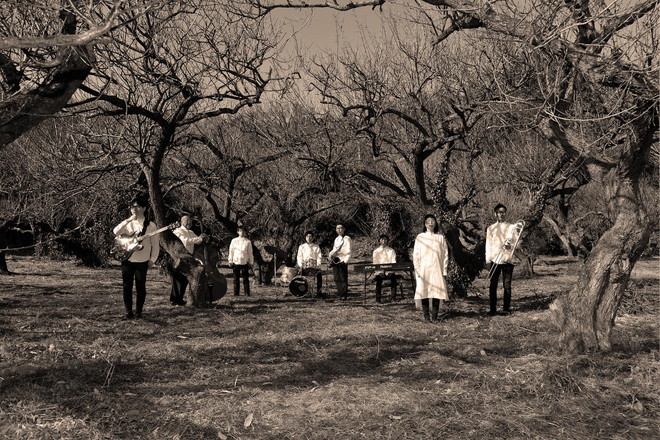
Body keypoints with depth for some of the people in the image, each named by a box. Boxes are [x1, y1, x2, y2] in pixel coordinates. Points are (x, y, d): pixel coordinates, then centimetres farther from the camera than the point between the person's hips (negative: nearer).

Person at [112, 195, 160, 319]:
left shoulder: (150, 226, -1)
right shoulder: (128, 224, 5)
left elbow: (156, 244, 2)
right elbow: (115, 232, -13)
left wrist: (152, 259, -3)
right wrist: (128, 220, -19)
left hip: (142, 261, -2)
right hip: (127, 260, 2)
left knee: (141, 287, 2)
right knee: (127, 287, 4)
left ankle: (139, 311, 13)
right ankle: (129, 312, 13)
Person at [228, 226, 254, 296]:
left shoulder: (248, 242, 3)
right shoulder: (234, 241, 4)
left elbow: (250, 253, 8)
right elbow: (231, 251, 9)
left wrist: (251, 262, 7)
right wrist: (230, 261, 7)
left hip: (245, 262, -1)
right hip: (236, 262, 1)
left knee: (246, 278, 0)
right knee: (236, 279, 5)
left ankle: (247, 293, 4)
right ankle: (236, 293, 10)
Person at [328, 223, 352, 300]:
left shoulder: (347, 238, -2)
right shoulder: (336, 239, 20)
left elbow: (348, 252, -9)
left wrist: (345, 261, -19)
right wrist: (331, 257, 1)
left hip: (342, 261, -7)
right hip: (335, 261, 7)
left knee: (343, 279, -6)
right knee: (337, 279, 4)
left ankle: (344, 295, -4)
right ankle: (339, 294, 10)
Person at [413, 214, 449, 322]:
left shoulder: (440, 237, 8)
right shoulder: (420, 237, 5)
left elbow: (445, 254, 9)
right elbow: (415, 255, 5)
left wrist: (444, 270, 2)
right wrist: (417, 270, -3)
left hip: (437, 270, 1)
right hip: (423, 269, -1)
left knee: (437, 291, -5)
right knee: (424, 291, -4)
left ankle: (434, 315, 2)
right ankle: (426, 315, 4)